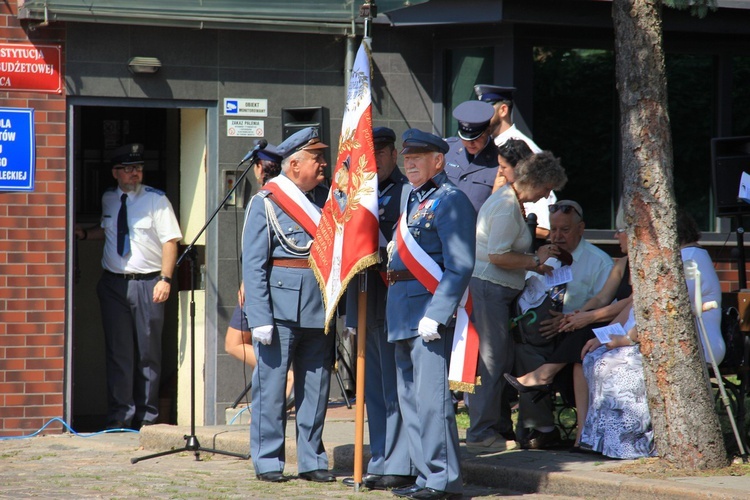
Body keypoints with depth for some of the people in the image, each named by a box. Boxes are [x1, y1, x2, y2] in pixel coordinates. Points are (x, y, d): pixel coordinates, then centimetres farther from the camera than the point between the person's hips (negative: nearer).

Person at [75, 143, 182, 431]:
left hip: (147, 284, -3)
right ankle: (120, 416, 4)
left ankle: (147, 416, 11)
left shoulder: (156, 200, -4)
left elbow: (170, 241, -7)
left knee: (148, 353, 3)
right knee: (118, 352, 1)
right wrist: (85, 234, 11)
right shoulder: (109, 199, 11)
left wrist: (165, 279, -15)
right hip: (114, 284, 3)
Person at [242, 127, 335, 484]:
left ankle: (312, 461, 17)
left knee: (316, 387, 8)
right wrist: (260, 318, -13)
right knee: (271, 385, -1)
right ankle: (267, 462, 7)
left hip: (320, 308, 5)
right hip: (281, 308, -5)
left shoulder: (327, 199, 11)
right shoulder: (265, 203, -3)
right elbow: (253, 264, -6)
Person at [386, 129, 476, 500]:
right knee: (410, 397, 11)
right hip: (404, 312, 10)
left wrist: (435, 315, -22)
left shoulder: (450, 201, -9)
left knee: (430, 395, -11)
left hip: (430, 306, -10)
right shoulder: (413, 199, 18)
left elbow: (461, 266, -16)